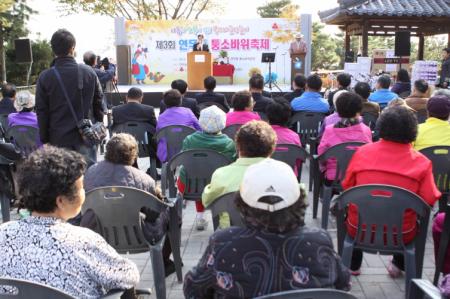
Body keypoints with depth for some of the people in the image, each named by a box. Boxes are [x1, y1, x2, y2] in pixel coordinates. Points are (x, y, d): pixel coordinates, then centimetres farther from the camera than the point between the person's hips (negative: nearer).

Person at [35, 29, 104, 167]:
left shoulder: (45, 77, -6)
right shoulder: (89, 72, -3)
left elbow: (41, 111, -2)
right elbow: (98, 104, 2)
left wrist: (44, 139, 7)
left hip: (59, 139, -1)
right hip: (86, 137, 1)